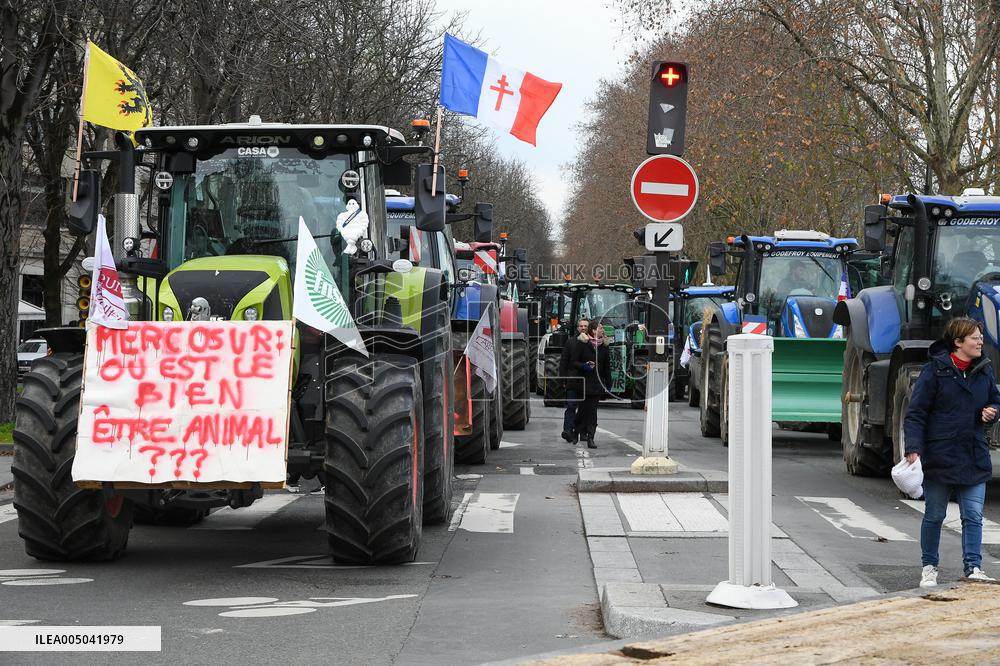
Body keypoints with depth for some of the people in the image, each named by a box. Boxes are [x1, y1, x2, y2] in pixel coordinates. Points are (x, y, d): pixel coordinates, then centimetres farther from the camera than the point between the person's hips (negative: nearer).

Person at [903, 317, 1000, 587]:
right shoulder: (935, 371, -9)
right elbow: (915, 413, -9)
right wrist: (913, 448, -19)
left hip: (974, 459, 4)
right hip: (939, 457, -4)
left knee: (973, 516, -2)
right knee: (934, 516, 8)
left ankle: (973, 568, 1)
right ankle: (929, 568, 20)